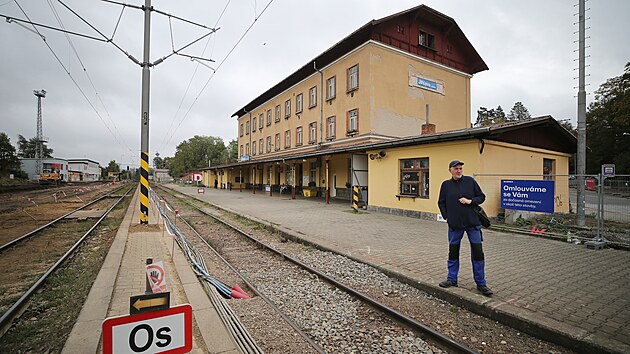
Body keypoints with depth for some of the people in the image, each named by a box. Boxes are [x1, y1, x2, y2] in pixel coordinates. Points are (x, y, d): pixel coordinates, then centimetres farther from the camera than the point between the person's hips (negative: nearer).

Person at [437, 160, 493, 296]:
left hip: (473, 223, -1)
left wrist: (470, 201, -10)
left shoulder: (470, 181, 2)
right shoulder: (446, 185, 4)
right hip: (454, 224, 1)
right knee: (453, 252, 9)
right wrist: (446, 217, 1)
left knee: (478, 252, 2)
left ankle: (481, 283, 16)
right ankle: (452, 279, 24)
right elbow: (441, 203, 10)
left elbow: (482, 196, 7)